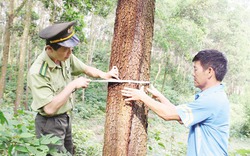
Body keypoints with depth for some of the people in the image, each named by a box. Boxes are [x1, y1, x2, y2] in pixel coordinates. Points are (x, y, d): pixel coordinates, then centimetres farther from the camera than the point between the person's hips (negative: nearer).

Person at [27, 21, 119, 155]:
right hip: (49, 123, -8)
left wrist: (104, 75, -6)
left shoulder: (66, 56, -7)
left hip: (65, 119, 8)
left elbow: (86, 69, 11)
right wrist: (73, 85, -28)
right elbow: (50, 108, -32)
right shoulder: (37, 72, -29)